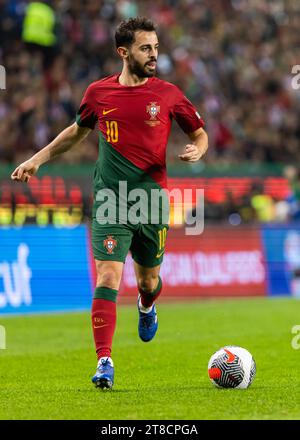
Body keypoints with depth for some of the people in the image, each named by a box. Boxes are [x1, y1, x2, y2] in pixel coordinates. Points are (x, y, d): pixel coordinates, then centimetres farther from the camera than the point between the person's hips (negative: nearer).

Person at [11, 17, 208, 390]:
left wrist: (197, 150, -12)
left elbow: (199, 134, 11)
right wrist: (37, 159, 20)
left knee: (148, 281, 15)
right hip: (110, 202, -1)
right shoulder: (98, 92, 2)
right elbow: (79, 130, 21)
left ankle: (147, 306, 53)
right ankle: (104, 363, -14)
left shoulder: (168, 94, -1)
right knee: (107, 279, -15)